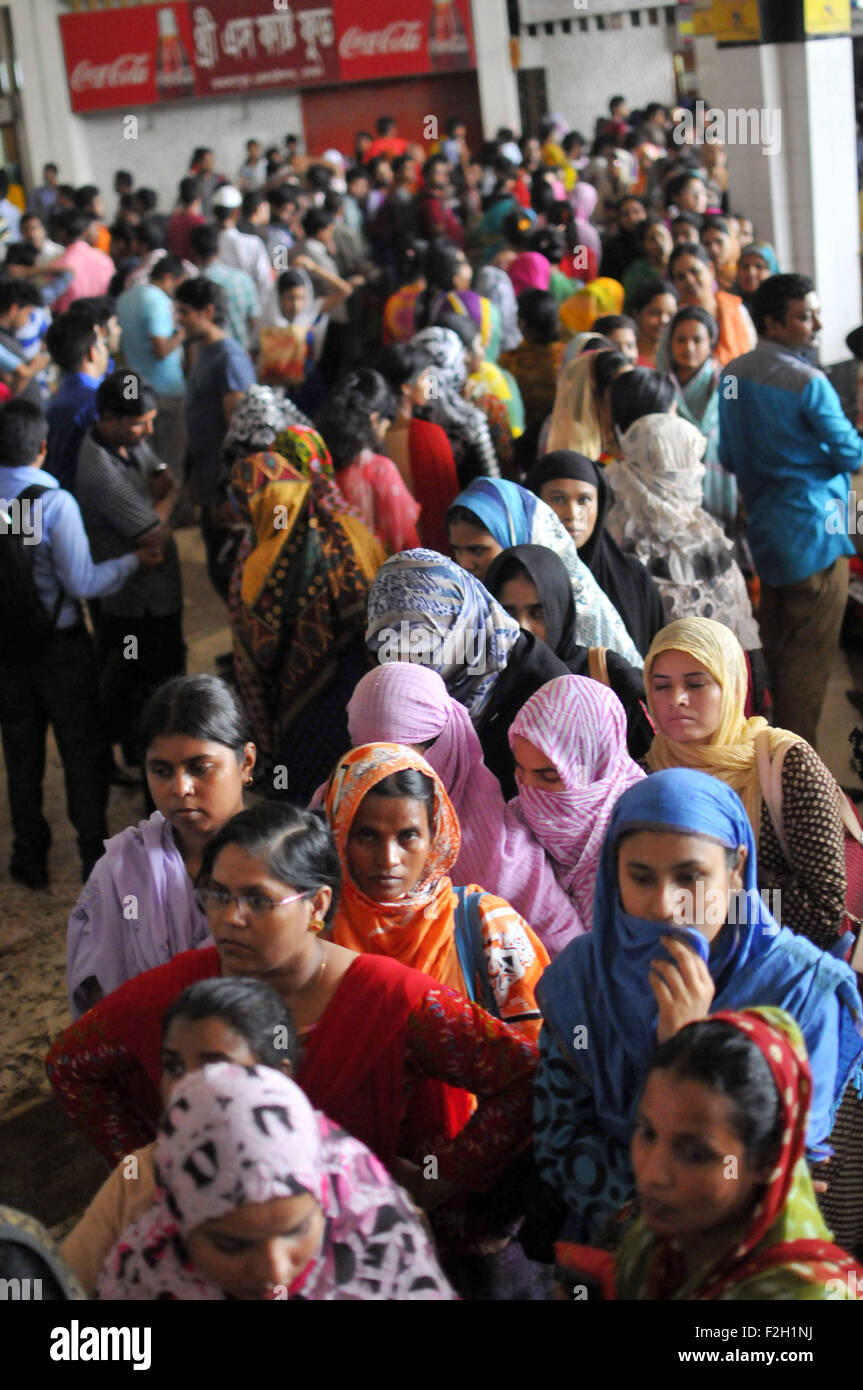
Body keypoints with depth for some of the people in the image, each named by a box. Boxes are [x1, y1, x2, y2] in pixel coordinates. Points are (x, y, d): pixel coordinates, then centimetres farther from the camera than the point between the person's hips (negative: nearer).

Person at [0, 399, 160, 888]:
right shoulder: (54, 503, -22)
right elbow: (83, 583, -20)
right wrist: (132, 561, -6)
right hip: (60, 646, -4)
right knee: (83, 750, 10)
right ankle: (95, 857, 16)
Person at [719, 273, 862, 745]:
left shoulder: (732, 375, 5)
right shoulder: (807, 383, -19)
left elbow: (728, 457, 13)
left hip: (762, 531, 8)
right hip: (813, 536, -8)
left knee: (776, 650, 20)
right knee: (810, 659, 0)